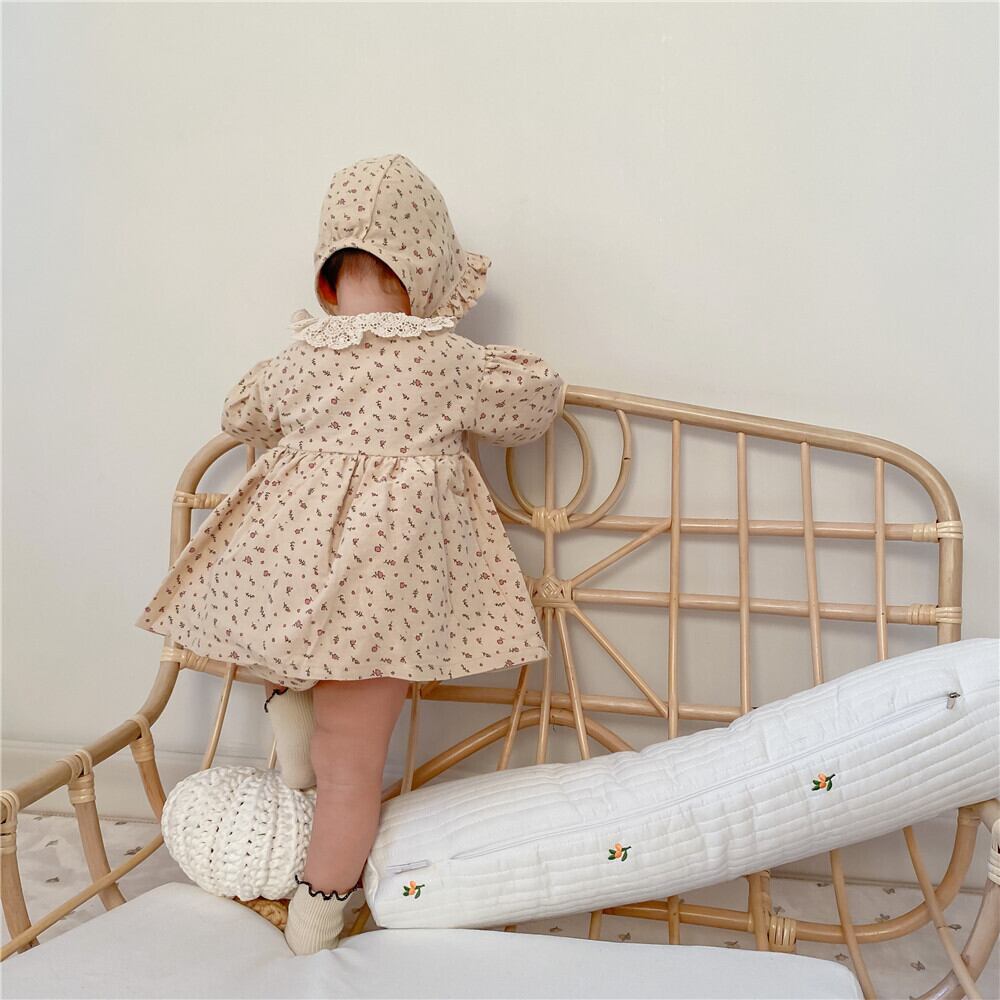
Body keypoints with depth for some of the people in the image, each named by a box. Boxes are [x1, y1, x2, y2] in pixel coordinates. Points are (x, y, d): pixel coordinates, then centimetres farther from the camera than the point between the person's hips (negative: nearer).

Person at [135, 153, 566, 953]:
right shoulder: (451, 361, -5)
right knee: (353, 763, 9)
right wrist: (509, 366, 29)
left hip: (281, 560, 3)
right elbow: (536, 403, 11)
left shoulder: (298, 357, 5)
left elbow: (241, 416, 25)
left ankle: (286, 699, 20)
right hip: (378, 578, -3)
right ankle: (316, 925, 21)